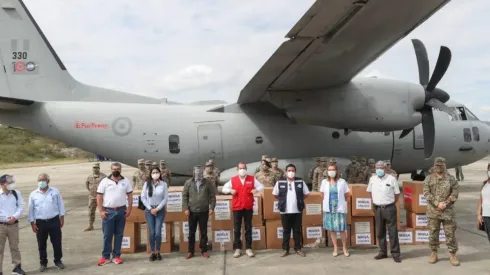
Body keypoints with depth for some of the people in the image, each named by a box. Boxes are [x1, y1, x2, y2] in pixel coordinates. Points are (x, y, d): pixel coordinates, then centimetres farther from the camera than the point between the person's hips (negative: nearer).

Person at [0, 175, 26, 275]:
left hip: (14, 224, 3)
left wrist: (15, 216, -12)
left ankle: (17, 267, 27)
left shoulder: (16, 193, 0)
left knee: (14, 246, 15)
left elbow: (21, 205, 3)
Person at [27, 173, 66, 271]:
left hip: (54, 221, 0)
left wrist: (62, 218, 3)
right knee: (41, 245, 9)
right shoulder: (33, 194, 0)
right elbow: (31, 210, 4)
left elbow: (60, 205, 4)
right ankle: (43, 263, 23)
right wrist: (32, 223, 1)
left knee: (57, 242, 6)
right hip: (40, 223, 1)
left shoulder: (55, 191, 0)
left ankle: (58, 261, 22)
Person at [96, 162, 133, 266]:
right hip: (108, 211, -1)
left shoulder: (126, 181, 3)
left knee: (119, 234, 8)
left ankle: (116, 256, 17)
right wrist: (101, 211, -7)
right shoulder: (105, 181, -2)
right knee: (107, 235, 3)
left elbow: (130, 195, 7)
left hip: (121, 211, 2)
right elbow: (99, 196, -2)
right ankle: (105, 257, 13)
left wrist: (129, 208, -2)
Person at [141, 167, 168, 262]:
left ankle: (158, 252, 10)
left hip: (160, 210, -1)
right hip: (149, 210, 1)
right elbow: (143, 197, 1)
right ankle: (153, 252, 10)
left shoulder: (164, 184, -2)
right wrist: (150, 208, -6)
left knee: (158, 232, -4)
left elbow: (166, 198, -2)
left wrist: (157, 208, -8)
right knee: (152, 232, -1)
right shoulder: (147, 184, 1)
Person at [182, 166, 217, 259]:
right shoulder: (188, 183, 0)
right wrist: (185, 208, -7)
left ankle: (204, 250, 18)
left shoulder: (207, 183, 0)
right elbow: (184, 196, 0)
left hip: (204, 211, 0)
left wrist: (212, 207, -6)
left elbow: (212, 196, 1)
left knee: (204, 232, 7)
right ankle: (190, 251, 18)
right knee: (191, 232, 8)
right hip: (192, 211, 0)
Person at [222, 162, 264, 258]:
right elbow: (224, 188, 9)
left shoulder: (252, 179, 4)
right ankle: (237, 249, 10)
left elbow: (261, 186, 9)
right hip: (237, 207, 0)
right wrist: (230, 190, -12)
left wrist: (256, 189, -12)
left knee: (248, 228, 6)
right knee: (237, 229, 3)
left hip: (248, 207, 0)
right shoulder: (233, 179, 4)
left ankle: (248, 248, 12)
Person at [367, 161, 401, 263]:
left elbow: (397, 193, 0)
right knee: (379, 232, 10)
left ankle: (395, 253, 7)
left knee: (393, 231, 0)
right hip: (377, 208, 4)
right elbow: (370, 191, 19)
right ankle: (383, 252, 21)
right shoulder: (372, 179, 4)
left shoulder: (392, 179, -7)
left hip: (389, 208, -4)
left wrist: (391, 204, 2)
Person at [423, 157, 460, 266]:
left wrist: (445, 203, -14)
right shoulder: (429, 179, 4)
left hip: (448, 211, -1)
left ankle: (452, 255, 13)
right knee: (433, 233, 7)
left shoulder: (451, 179, 3)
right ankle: (433, 253, 19)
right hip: (433, 211, 1)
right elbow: (426, 193, -4)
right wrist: (437, 203, -14)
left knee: (450, 233, 2)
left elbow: (455, 193, -3)